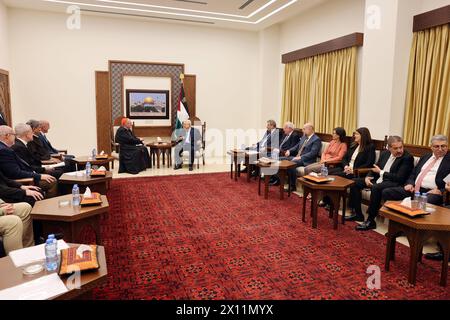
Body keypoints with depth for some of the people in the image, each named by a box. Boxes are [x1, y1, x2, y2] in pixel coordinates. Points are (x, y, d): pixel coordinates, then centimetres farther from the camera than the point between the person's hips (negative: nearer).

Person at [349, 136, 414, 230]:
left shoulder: (407, 158, -10)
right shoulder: (385, 153, 10)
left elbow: (399, 178, -18)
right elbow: (375, 168, 17)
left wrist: (381, 172, -10)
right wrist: (368, 177, -4)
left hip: (393, 183, -8)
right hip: (378, 180, 8)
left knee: (375, 187, -37)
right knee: (355, 182, 2)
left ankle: (371, 221, -25)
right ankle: (358, 214, 6)